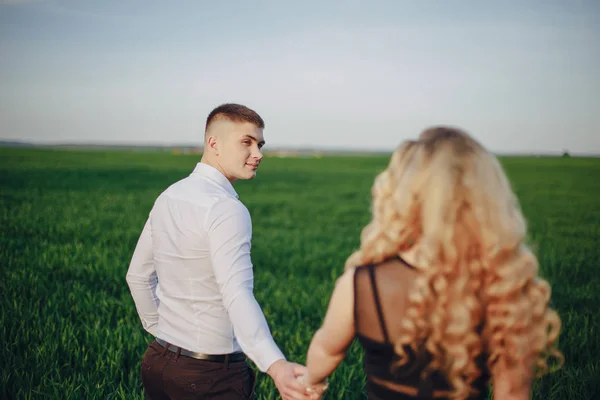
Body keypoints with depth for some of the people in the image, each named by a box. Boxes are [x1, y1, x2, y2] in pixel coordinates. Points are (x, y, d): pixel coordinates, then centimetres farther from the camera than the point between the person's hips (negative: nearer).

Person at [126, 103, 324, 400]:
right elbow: (237, 295, -34)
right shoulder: (227, 209, -21)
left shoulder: (168, 197, 3)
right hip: (212, 374, -8)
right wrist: (276, 366, -44)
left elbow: (138, 275, 12)